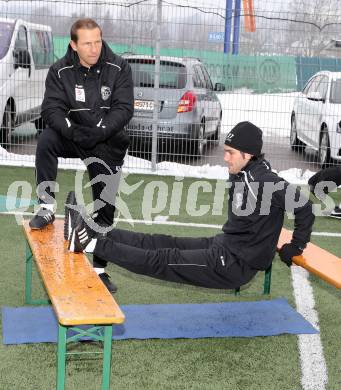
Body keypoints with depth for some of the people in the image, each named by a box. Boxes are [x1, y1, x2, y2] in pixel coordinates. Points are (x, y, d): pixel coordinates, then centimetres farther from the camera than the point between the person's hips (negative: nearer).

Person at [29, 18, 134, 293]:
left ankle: (100, 268, 14)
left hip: (108, 144, 0)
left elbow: (124, 109, -15)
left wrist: (97, 131, -29)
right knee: (46, 140, -32)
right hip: (73, 136, 1)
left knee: (105, 207, 1)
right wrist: (72, 130, -32)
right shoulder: (61, 71, -7)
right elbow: (51, 108, -13)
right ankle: (47, 208, -19)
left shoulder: (119, 68, -9)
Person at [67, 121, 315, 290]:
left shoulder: (265, 181, -23)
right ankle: (94, 232, 2)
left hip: (236, 266, -9)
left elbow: (304, 207, -22)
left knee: (163, 261, -11)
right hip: (224, 246, 9)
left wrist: (296, 248, -10)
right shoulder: (241, 175, 5)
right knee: (164, 244, 3)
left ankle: (92, 245, -13)